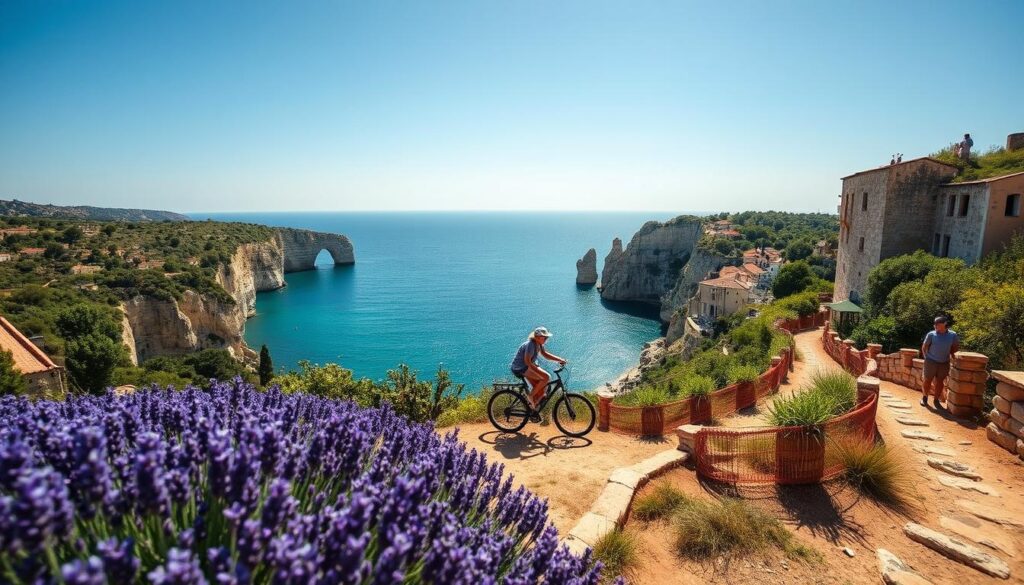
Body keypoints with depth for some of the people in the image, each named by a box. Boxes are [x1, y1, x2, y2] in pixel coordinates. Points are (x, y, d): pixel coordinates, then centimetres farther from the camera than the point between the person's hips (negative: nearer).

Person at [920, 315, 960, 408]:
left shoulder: (952, 335, -3)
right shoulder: (931, 334, -9)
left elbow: (956, 347, 10)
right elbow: (924, 347, 0)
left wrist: (951, 355, 0)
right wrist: (927, 358, -1)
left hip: (944, 363, 2)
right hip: (931, 361, -2)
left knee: (940, 382, 8)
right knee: (928, 380, 4)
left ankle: (936, 400, 18)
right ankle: (924, 398, 17)